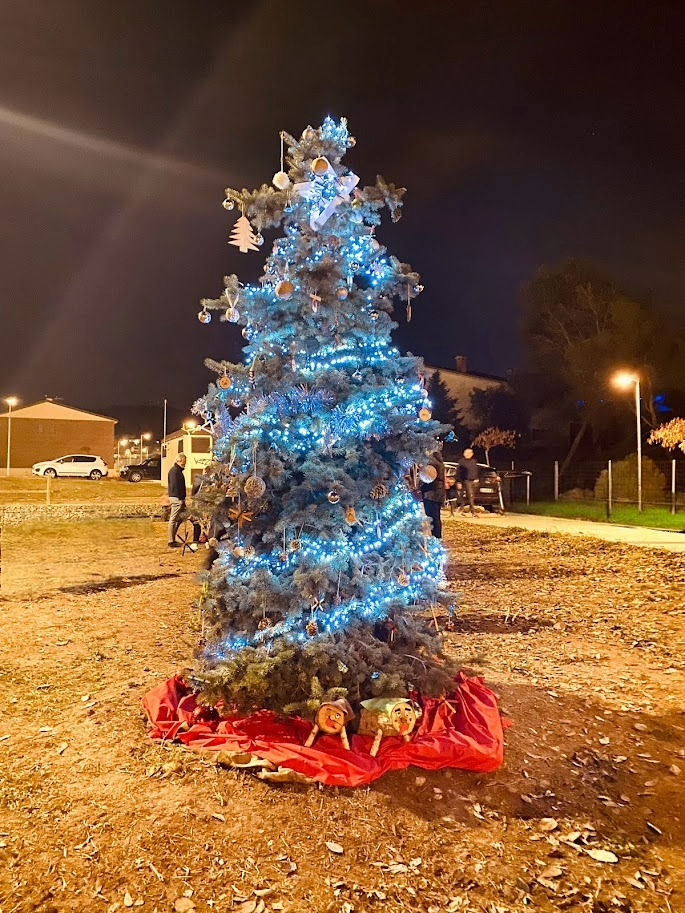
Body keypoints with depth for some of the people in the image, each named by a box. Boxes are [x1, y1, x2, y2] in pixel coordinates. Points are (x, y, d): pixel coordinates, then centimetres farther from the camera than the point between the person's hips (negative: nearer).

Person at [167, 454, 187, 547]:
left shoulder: (178, 470, 18)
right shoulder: (174, 470, -13)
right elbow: (174, 486, -20)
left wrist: (182, 498, 16)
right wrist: (180, 498, -20)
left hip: (178, 498, 10)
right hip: (177, 498, -10)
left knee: (178, 519, 14)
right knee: (173, 519, -6)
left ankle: (172, 539, 21)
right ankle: (171, 541, -2)